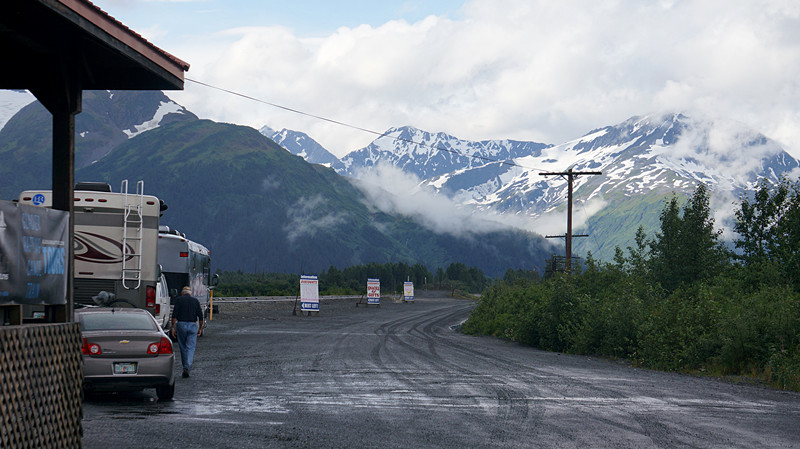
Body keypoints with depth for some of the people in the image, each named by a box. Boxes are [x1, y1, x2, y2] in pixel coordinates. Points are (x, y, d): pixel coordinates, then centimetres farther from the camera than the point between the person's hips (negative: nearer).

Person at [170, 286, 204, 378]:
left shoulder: (179, 299, 2)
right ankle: (187, 368, -19)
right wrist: (200, 328, 13)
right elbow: (200, 315, 5)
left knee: (183, 347, 12)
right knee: (190, 347, -2)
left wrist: (173, 327, -5)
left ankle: (186, 367, 18)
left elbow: (174, 314, -6)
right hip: (193, 325, 1)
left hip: (181, 325, -1)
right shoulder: (195, 300, 8)